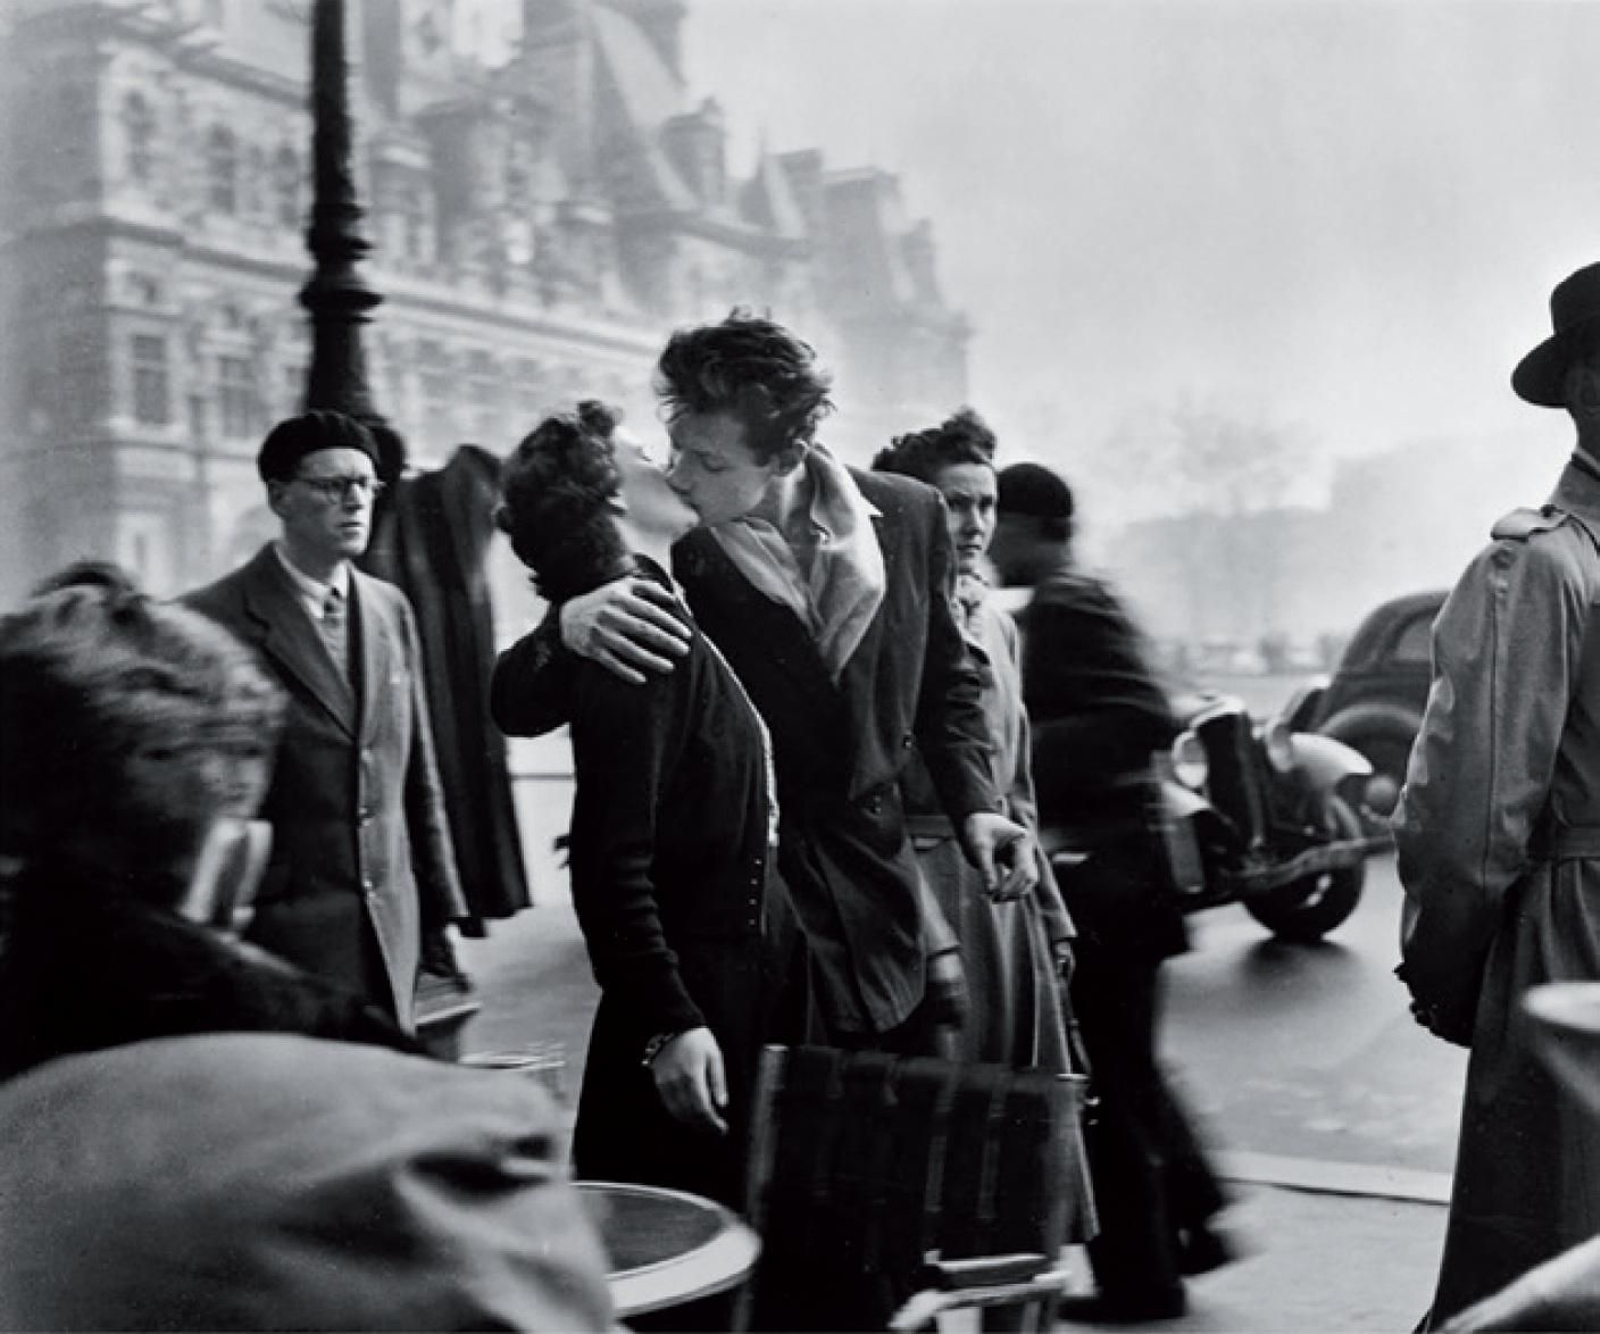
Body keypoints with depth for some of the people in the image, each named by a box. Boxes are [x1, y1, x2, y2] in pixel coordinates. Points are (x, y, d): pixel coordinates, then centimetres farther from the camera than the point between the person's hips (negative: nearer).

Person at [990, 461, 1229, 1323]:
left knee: (1105, 1072, 1)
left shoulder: (1064, 606, -16)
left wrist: (1021, 762, -25)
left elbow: (1145, 719, -26)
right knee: (1123, 1063, 19)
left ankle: (1139, 1275, 12)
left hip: (1100, 871, -10)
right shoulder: (1079, 600, 14)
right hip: (1111, 862, 10)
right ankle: (1188, 1216, 31)